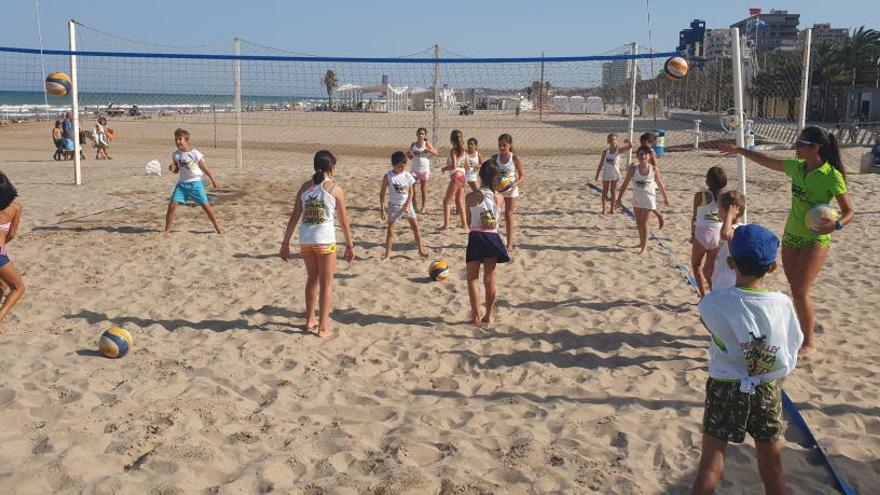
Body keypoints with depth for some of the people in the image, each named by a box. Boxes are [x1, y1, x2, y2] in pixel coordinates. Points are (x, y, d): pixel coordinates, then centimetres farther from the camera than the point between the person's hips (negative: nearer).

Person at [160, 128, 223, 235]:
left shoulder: (195, 154, -10)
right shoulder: (175, 155, 2)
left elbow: (204, 168, 0)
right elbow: (177, 170, 12)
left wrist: (213, 180, 6)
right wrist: (172, 169, -11)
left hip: (195, 183, -3)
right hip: (182, 183, 3)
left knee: (206, 205, -3)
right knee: (172, 204, -7)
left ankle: (218, 228, 9)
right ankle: (167, 230, 5)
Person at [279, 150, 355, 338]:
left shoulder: (305, 187, 7)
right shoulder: (335, 189, -4)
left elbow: (294, 217, 5)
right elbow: (344, 221, -1)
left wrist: (285, 242, 10)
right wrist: (350, 245, 7)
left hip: (305, 239, 4)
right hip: (325, 240, -4)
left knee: (313, 279, 23)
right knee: (326, 284, 8)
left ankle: (310, 321, 32)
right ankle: (323, 328, 10)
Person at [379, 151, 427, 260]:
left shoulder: (408, 175, -4)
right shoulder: (388, 176, -11)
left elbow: (411, 192, 2)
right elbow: (382, 193, -6)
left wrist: (407, 204, -11)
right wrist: (382, 209, -8)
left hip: (407, 204, 3)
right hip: (394, 205, -2)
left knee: (415, 227, 2)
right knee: (390, 229, 1)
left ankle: (421, 251, 13)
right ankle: (387, 254, 10)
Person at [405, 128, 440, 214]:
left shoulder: (427, 144, -5)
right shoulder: (413, 144, 4)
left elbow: (437, 154, -7)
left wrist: (428, 150, -22)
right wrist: (408, 154, -8)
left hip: (424, 169, -3)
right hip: (414, 169, 3)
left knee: (423, 189, 6)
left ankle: (423, 208, 15)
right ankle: (414, 204, 10)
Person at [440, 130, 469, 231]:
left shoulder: (453, 151, -11)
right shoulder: (463, 151, 11)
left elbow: (454, 166, -19)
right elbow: (467, 166, 16)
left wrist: (444, 168, -4)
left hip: (456, 177, -8)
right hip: (462, 176, 8)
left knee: (447, 201, -3)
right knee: (459, 202, 15)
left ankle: (446, 225, -10)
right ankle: (464, 224, 17)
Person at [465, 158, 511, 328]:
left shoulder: (471, 197, -8)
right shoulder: (499, 197, -2)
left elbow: (468, 221, 2)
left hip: (476, 238, -2)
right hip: (493, 238, 2)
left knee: (473, 278, 7)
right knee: (490, 278, 14)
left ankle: (476, 316, 3)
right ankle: (489, 315, 22)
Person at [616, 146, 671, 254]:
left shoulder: (654, 169, -9)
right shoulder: (633, 169, -8)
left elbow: (660, 184, 3)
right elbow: (625, 184, -1)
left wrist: (665, 198, 9)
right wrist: (619, 198, -2)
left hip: (648, 199, -2)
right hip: (637, 199, 2)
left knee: (644, 222, -4)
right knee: (638, 222, 11)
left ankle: (644, 246, 3)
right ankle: (641, 242, 29)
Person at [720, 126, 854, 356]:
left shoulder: (832, 176, -18)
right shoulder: (797, 167, 0)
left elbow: (849, 212, -15)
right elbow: (767, 161, 15)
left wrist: (836, 224, -35)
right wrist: (740, 150, 18)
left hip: (815, 240, -6)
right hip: (791, 236, 6)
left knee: (800, 291, -8)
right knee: (797, 289, 12)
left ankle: (809, 343, 5)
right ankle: (804, 331, 26)